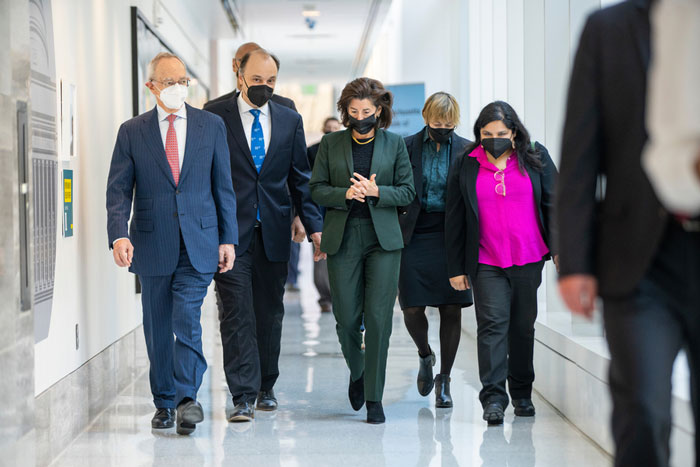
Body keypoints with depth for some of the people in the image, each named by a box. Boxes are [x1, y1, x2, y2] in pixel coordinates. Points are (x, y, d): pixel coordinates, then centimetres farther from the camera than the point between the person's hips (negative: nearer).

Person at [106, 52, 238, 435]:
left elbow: (223, 185, 7)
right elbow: (118, 189, -1)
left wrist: (228, 238, 3)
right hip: (152, 242, 1)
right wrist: (119, 235, -17)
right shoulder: (131, 131, 4)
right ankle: (164, 402, 18)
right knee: (158, 327, 8)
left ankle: (187, 396, -11)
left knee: (187, 318, -13)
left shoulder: (211, 125, 6)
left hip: (198, 241, -1)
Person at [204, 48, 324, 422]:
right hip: (231, 232, -3)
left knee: (270, 314, 10)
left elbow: (300, 178, 11)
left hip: (273, 233, 3)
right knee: (237, 313, -7)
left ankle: (265, 387, 24)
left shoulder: (290, 120, 9)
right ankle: (243, 396, -7)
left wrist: (314, 226, 4)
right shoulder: (214, 117, -1)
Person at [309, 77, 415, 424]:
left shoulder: (394, 144, 6)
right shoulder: (331, 144, 8)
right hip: (342, 239, 1)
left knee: (379, 318, -7)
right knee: (346, 318, 0)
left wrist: (375, 191, -12)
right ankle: (357, 373, 31)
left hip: (383, 239, -1)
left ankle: (374, 397, 1)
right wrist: (345, 194, -13)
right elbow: (316, 189, 6)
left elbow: (407, 191, 5)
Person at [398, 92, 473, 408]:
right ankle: (425, 355, 30)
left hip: (451, 238, 0)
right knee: (412, 309, -2)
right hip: (414, 237, 0)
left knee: (452, 309, 1)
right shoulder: (407, 147, 1)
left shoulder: (466, 151, 2)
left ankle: (444, 379, 14)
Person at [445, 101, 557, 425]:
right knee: (492, 323, -11)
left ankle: (522, 393, 23)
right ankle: (493, 397, -11)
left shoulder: (535, 158, 6)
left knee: (523, 325, 10)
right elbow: (455, 221, 6)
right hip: (486, 262, -1)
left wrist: (558, 248, 0)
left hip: (529, 259, 1)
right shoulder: (466, 166, 4)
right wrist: (456, 268, 4)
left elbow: (553, 203, 8)